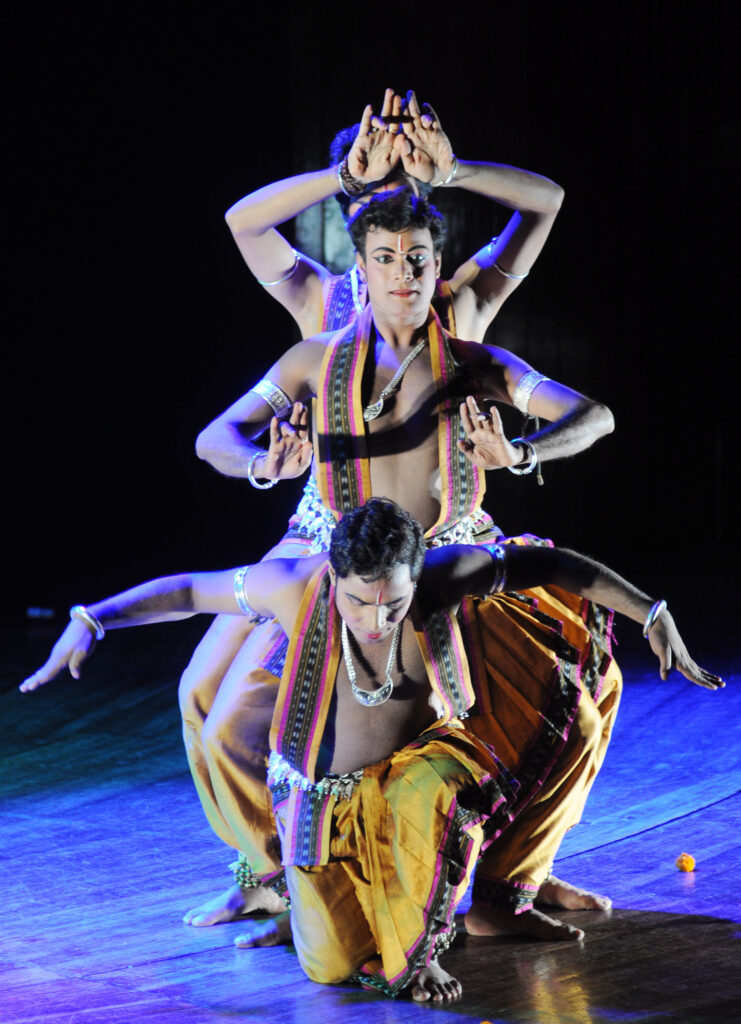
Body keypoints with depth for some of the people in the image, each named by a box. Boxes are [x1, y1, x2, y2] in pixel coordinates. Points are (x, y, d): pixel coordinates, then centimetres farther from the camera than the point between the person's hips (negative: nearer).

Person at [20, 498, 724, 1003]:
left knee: (439, 794, -39)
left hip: (413, 760, 0)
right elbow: (185, 590, -11)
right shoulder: (297, 586, -25)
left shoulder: (441, 576, -23)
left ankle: (418, 948, -13)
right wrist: (88, 621, -17)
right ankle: (318, 889, 30)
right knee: (331, 967, -9)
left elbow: (548, 564, -11)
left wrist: (653, 616, -13)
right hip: (324, 794, 0)